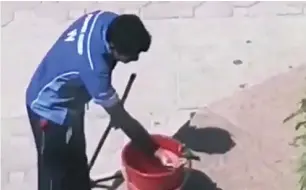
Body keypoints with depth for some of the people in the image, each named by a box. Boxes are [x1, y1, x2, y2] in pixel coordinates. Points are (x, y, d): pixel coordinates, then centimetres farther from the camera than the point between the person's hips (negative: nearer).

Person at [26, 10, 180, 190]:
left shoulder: (109, 21, -18)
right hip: (51, 109, -8)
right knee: (58, 171, 7)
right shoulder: (93, 66, -40)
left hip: (69, 100, 8)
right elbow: (120, 118, -32)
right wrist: (156, 151, -26)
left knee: (77, 158, 25)